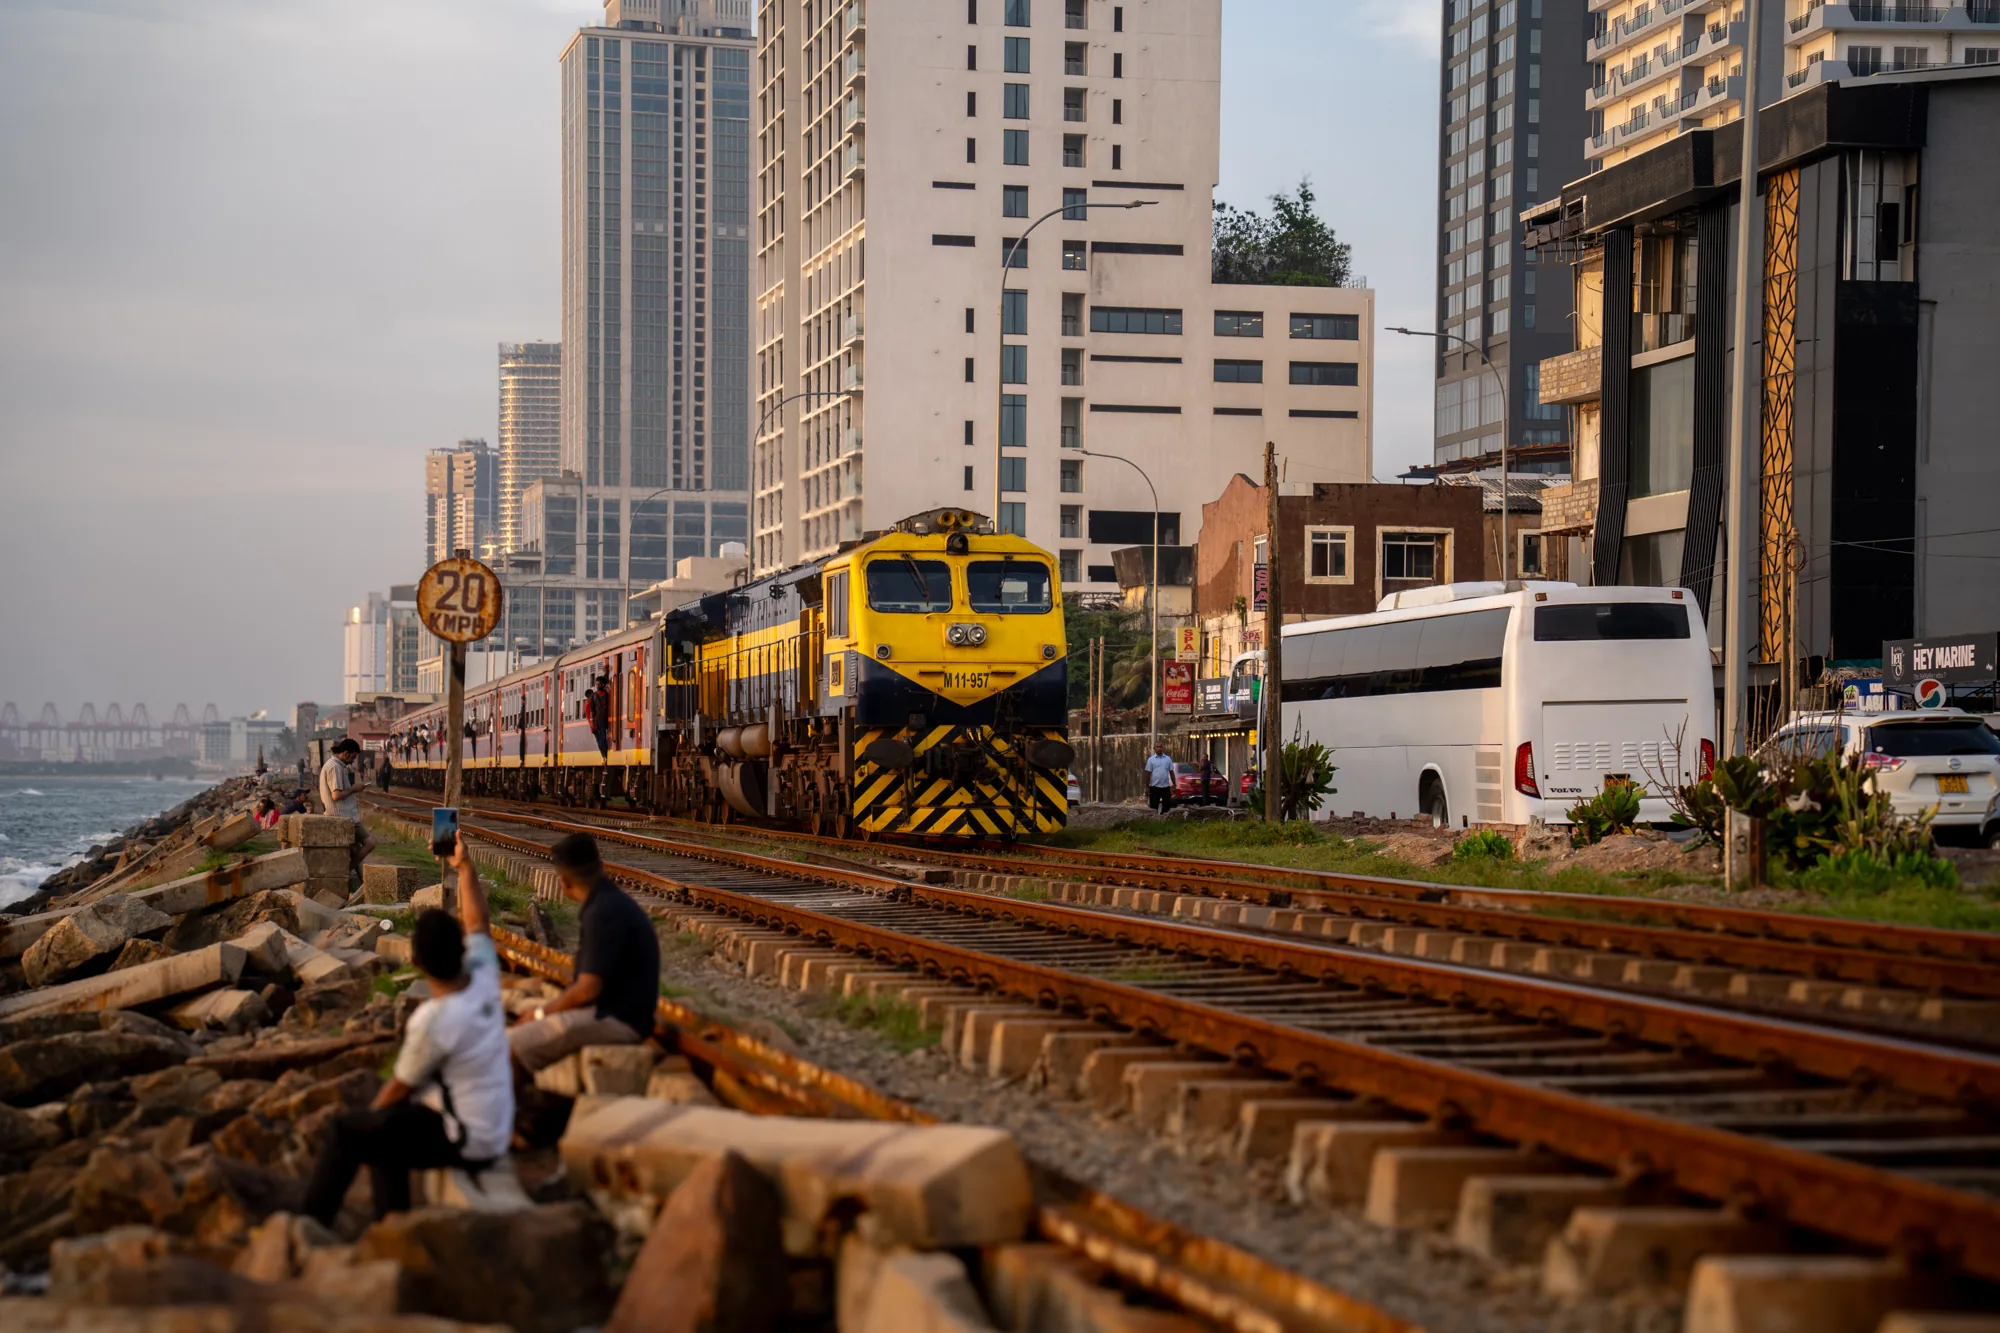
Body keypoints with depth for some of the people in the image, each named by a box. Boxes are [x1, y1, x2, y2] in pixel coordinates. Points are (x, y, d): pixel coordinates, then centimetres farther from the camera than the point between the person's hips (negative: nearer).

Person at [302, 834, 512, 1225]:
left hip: (465, 1143, -8)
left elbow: (401, 1087, -10)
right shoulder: (483, 980, -8)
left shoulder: (432, 1021, -26)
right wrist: (465, 867, 15)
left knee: (344, 1132, 4)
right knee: (385, 1123, 27)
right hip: (496, 1133, 8)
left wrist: (371, 1114, 9)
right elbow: (478, 924, 13)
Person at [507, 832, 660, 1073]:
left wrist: (542, 1013, -5)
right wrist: (545, 1010, 13)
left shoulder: (604, 913, -18)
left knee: (513, 1046, -15)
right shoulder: (611, 903, 14)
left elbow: (587, 989, -20)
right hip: (614, 1011, 11)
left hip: (617, 1020, -11)